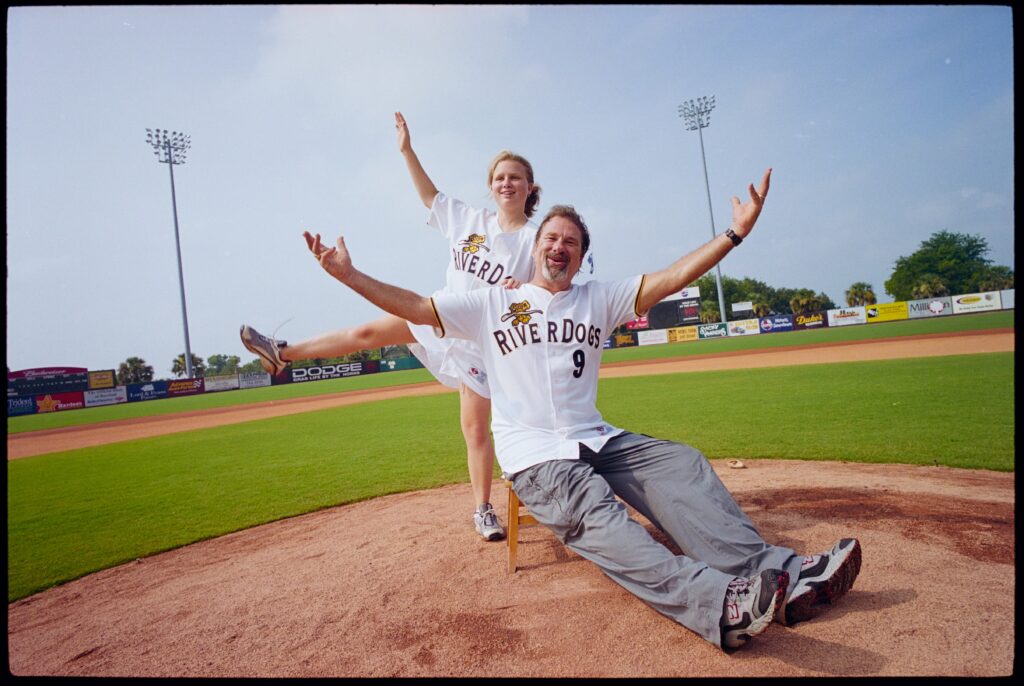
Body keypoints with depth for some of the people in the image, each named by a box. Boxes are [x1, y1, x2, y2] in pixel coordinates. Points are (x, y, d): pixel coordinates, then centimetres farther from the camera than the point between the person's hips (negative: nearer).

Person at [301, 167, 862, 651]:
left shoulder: (598, 300, 14)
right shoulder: (492, 304, 9)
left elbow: (670, 278, 5)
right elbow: (416, 308, 5)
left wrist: (736, 232, -6)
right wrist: (349, 275, -4)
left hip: (596, 440, 4)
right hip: (533, 456, -4)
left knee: (682, 464, -20)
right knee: (594, 514, -31)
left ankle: (773, 574, -27)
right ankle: (716, 601, -47)